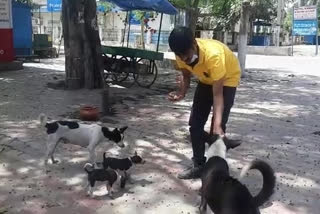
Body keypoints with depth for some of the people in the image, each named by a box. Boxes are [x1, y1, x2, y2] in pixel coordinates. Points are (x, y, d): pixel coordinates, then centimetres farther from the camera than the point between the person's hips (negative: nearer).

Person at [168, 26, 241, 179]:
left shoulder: (213, 55, -41)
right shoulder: (182, 54, -24)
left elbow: (217, 94, -38)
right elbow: (186, 76, -4)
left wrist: (217, 125, -46)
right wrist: (181, 93, -25)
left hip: (227, 78, -5)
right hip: (206, 79, 6)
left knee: (217, 127, -13)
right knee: (195, 123, 1)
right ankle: (199, 166, 13)